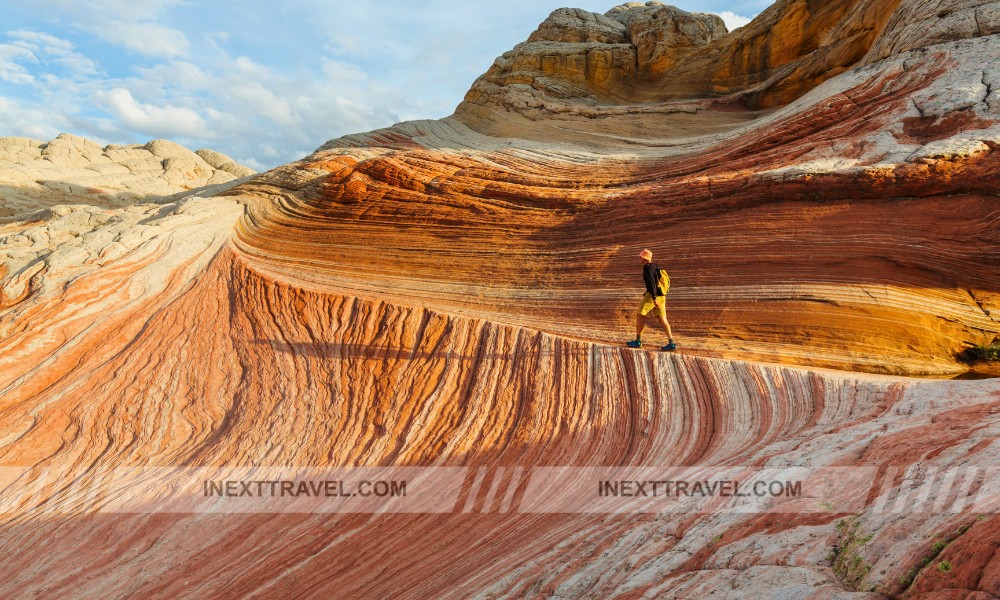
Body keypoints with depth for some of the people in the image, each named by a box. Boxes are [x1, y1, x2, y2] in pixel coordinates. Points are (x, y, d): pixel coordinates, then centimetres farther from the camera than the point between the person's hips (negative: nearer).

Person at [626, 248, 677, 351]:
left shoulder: (647, 267, -11)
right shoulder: (656, 267, 18)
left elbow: (651, 283, -20)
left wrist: (654, 299, -25)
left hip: (653, 295, -9)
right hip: (661, 295, 9)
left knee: (640, 316, 3)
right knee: (662, 319, 3)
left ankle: (638, 341, 6)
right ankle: (671, 343, -5)